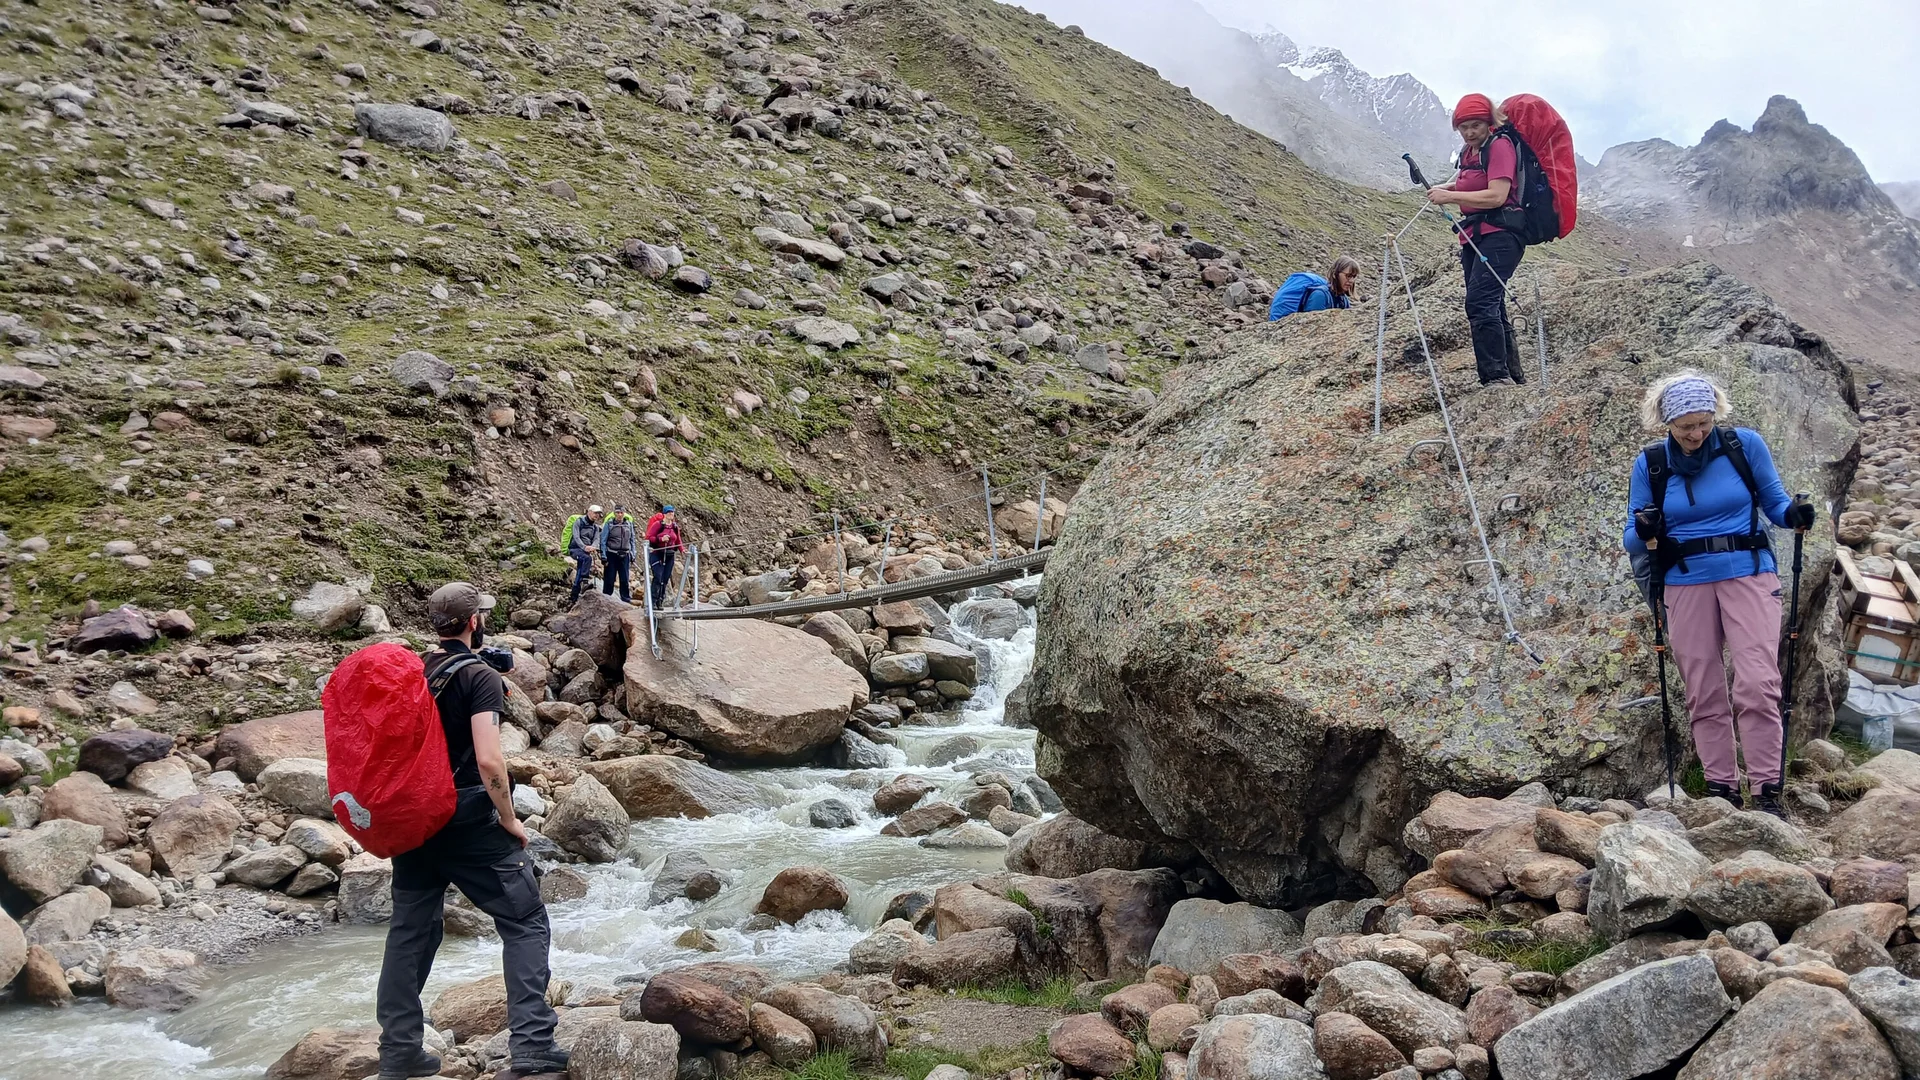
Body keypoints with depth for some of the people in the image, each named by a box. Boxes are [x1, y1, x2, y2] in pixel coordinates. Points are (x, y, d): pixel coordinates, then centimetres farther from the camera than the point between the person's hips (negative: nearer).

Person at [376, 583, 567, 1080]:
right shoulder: (480, 676, -12)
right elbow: (488, 761, -21)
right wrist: (510, 819, -8)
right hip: (469, 821, -7)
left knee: (411, 930, 15)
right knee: (526, 923, 1)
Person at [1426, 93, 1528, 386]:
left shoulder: (1500, 145, -9)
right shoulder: (1468, 151, 16)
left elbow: (1496, 196, -19)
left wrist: (1451, 196, -17)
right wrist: (1447, 188, 12)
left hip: (1501, 233, -10)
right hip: (1474, 236, 10)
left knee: (1480, 302, -22)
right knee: (1492, 306, 14)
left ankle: (1497, 376, -22)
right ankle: (1513, 370, 24)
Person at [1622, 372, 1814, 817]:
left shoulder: (1745, 444, 0)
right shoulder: (1650, 464, 2)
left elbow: (1774, 502, 9)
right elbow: (1631, 539, 5)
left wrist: (1793, 514, -14)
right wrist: (1645, 534, -18)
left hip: (1748, 575, -1)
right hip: (1685, 584, 2)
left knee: (1757, 687, -11)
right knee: (1704, 695, 4)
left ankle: (1767, 790, -3)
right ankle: (1720, 788, 12)